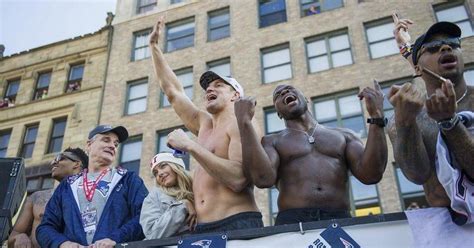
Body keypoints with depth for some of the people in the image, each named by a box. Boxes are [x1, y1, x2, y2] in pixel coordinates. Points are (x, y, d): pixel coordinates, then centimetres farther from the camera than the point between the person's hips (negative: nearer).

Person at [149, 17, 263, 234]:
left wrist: (190, 145, -18)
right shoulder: (204, 124, 16)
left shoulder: (241, 124, -5)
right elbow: (172, 91, 24)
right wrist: (154, 46, 26)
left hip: (238, 225, -7)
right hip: (202, 228, 7)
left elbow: (238, 179, -20)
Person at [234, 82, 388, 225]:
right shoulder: (271, 142, 16)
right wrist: (244, 121, -5)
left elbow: (370, 174, 5)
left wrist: (376, 115, 2)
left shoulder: (343, 135, 20)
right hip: (292, 222, -2)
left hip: (340, 221, 2)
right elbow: (264, 178, -5)